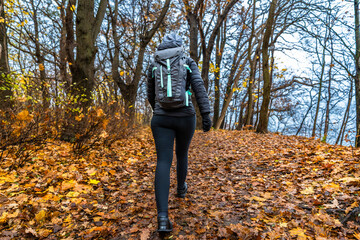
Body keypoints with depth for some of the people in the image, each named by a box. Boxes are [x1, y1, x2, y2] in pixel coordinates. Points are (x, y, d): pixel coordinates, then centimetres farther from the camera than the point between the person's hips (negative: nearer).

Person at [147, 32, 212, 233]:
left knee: (163, 164, -6)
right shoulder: (189, 63, 5)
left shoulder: (154, 66, 10)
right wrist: (206, 114, -14)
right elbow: (199, 87, -10)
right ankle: (181, 188, 46)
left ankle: (162, 216, -18)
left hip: (161, 119, 0)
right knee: (182, 154, 25)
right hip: (185, 118, 0)